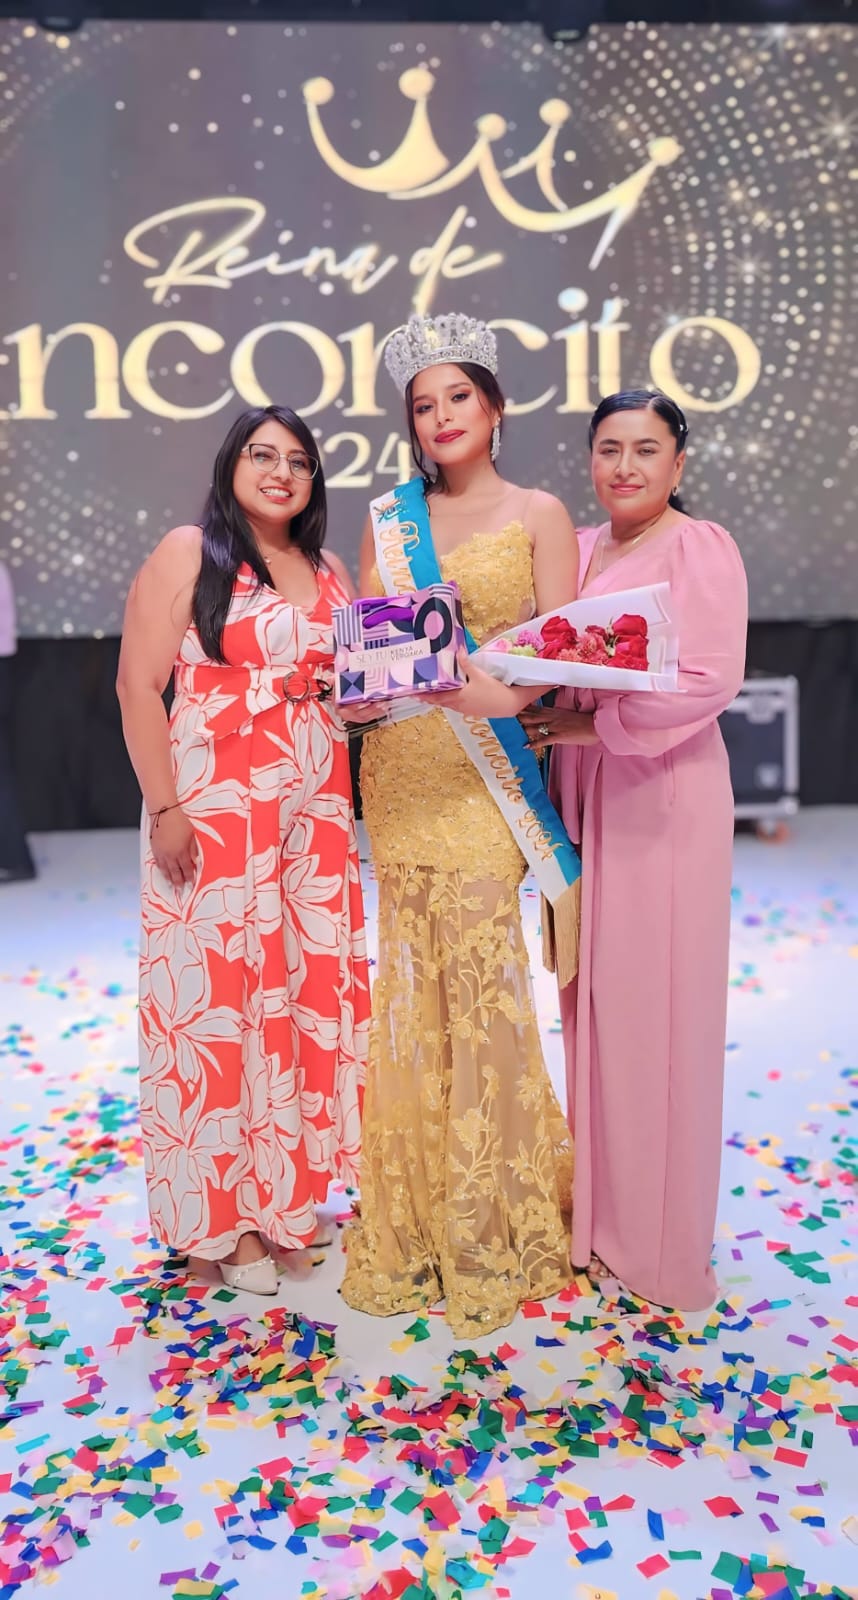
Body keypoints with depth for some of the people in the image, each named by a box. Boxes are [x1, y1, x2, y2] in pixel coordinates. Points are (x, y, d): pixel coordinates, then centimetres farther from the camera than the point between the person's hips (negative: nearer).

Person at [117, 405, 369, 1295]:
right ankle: (222, 1214, 15)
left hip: (315, 813, 6)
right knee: (219, 993, 0)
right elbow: (138, 685, -7)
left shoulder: (329, 576, 15)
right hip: (214, 812, -5)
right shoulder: (188, 553, -1)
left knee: (313, 988, 7)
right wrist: (164, 808, -14)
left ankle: (287, 1191, 24)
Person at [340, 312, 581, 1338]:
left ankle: (491, 1222, 12)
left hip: (487, 765, -3)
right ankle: (418, 1211, 21)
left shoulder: (537, 514, 5)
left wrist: (488, 689, -21)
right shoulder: (389, 517, 16)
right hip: (400, 768, 4)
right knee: (415, 976, 6)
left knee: (481, 969, -4)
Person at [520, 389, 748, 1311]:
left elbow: (710, 681, -15)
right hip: (583, 792, 6)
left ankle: (660, 1236, 16)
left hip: (662, 791, -6)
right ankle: (597, 1203, 27)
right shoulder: (579, 550, 14)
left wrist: (597, 725, -18)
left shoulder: (699, 547, -5)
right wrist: (550, 731, -4)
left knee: (654, 1000, 0)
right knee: (592, 992, 11)